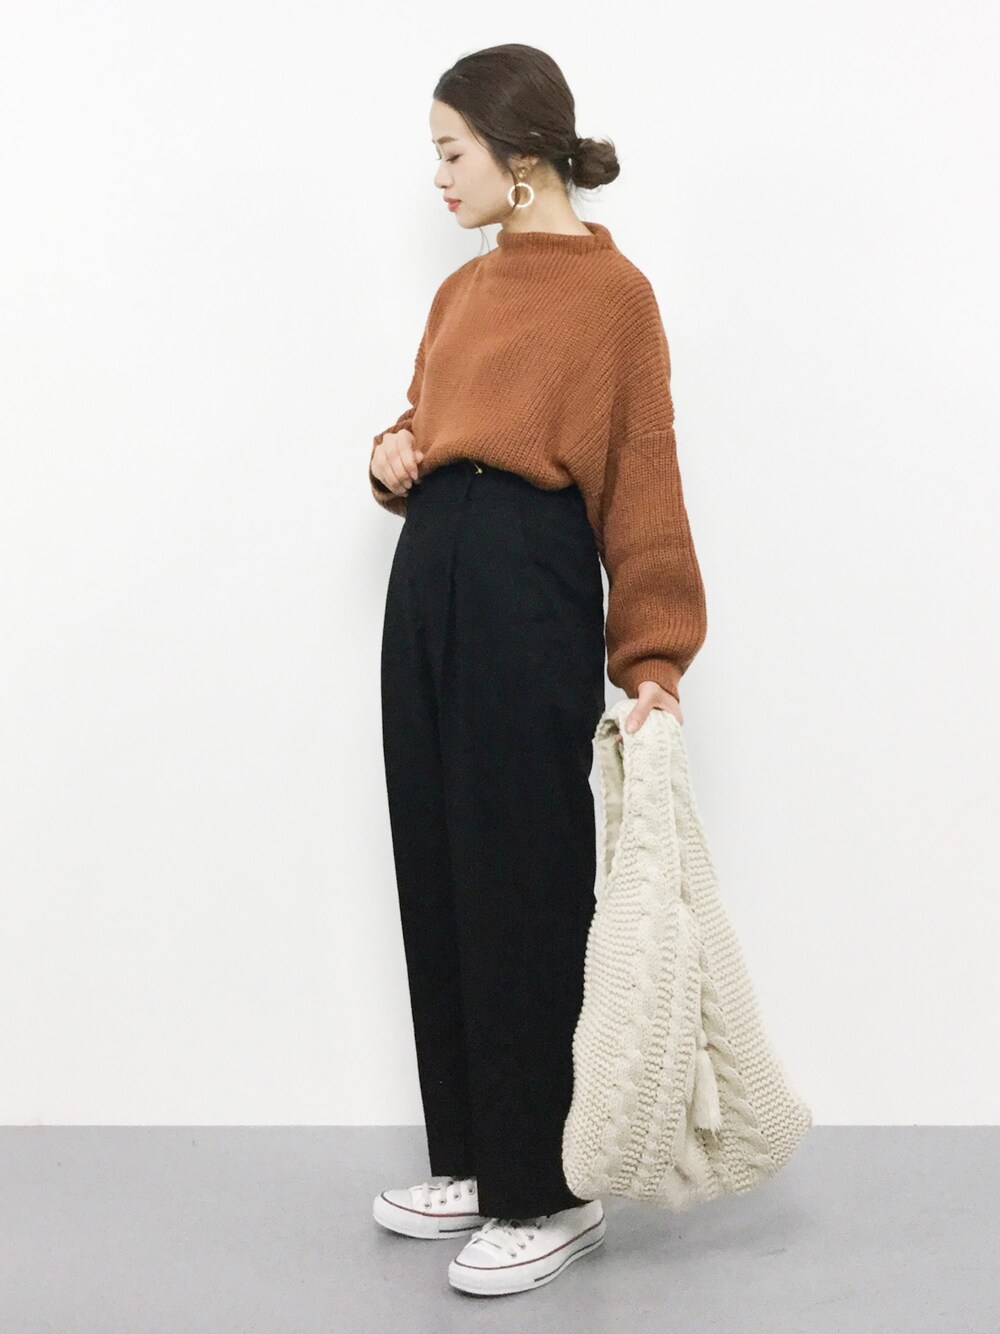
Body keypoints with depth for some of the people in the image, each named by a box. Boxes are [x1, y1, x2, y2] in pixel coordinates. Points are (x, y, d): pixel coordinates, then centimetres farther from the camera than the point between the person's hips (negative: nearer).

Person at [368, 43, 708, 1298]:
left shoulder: (610, 289, -6)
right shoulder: (463, 289, 15)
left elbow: (640, 479, -8)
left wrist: (654, 656, -11)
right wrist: (393, 453, 3)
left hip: (531, 586, -8)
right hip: (428, 575, 8)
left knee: (523, 889, -3)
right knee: (438, 874, 11)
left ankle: (551, 1195, 9)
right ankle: (473, 1161, 24)